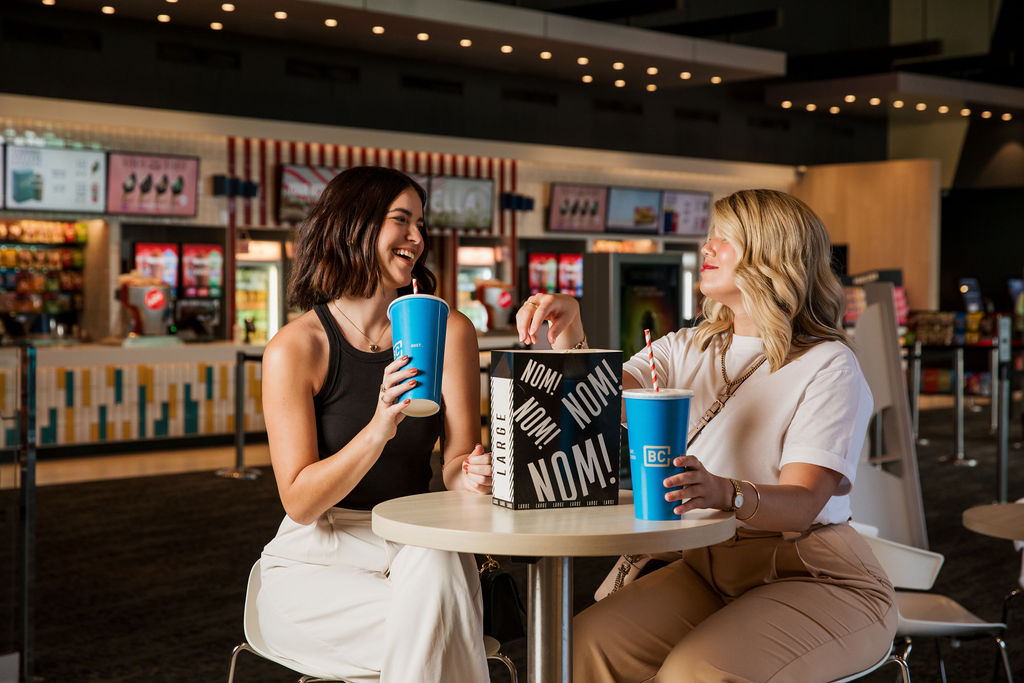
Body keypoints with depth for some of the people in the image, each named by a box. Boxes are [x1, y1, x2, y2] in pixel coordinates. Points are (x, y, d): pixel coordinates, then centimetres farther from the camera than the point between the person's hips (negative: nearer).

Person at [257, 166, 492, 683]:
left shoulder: (449, 332, 0)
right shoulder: (294, 348, -10)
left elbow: (456, 461, 0)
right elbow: (300, 503, -13)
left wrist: (471, 475, -25)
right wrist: (379, 430, -29)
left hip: (416, 547, 3)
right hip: (317, 562, -3)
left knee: (438, 566, -33)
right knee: (429, 630, -30)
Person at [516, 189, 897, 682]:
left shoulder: (829, 366, -8)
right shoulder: (686, 350, 12)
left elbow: (802, 504, -21)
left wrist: (725, 493, -42)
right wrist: (567, 330, -22)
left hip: (816, 579, -5)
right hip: (707, 570, 5)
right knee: (584, 643, -19)